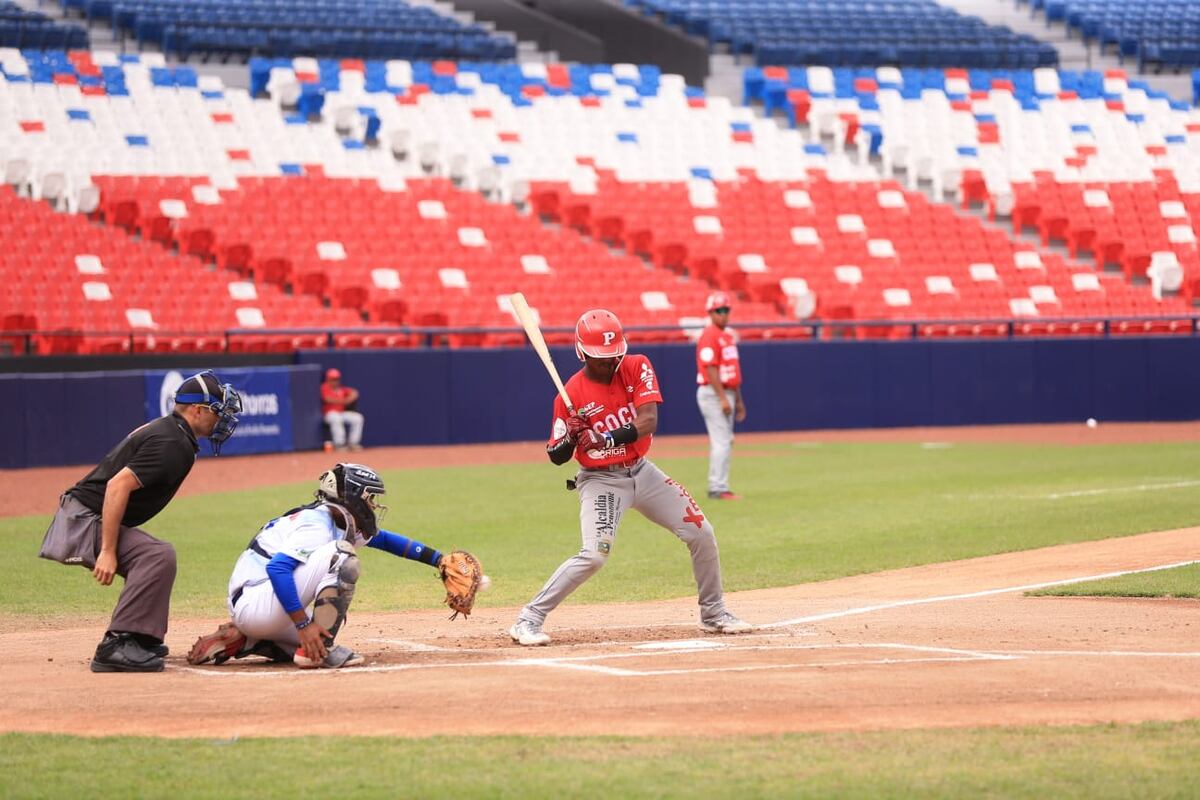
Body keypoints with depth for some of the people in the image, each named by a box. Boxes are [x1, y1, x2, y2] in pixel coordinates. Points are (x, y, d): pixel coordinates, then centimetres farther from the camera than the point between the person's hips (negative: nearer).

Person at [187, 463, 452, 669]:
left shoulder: (339, 522, 14)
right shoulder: (316, 526, -16)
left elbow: (383, 539, 26)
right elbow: (277, 568, -29)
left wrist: (438, 560, 21)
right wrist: (303, 624, -32)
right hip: (255, 605, -10)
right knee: (341, 556, -18)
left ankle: (240, 640, 14)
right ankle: (320, 651, -19)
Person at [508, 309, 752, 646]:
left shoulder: (637, 368, -9)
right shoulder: (572, 394, -15)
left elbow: (648, 421, -21)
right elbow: (557, 457, -8)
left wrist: (607, 438, -36)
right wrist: (570, 437, -30)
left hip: (642, 472, 4)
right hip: (601, 481, -4)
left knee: (702, 534, 2)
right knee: (594, 554, -24)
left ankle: (714, 613, 22)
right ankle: (528, 621, -16)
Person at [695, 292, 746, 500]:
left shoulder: (729, 335, 16)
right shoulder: (709, 336, -13)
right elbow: (710, 369, -20)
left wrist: (738, 400, 20)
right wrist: (723, 398, -24)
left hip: (727, 394, 10)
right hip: (712, 394, -10)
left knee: (725, 442, 11)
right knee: (721, 441, -12)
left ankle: (717, 488, 15)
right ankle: (718, 488, -11)